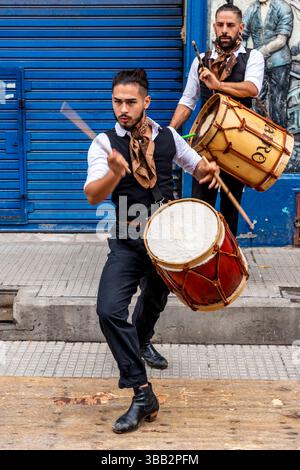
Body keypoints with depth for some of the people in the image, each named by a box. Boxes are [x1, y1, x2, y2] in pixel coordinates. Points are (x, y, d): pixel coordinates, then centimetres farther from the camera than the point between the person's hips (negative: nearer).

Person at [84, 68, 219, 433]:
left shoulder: (168, 137, 1)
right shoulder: (105, 143, -10)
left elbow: (195, 166, 17)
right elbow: (92, 196, -21)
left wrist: (207, 169, -7)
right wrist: (115, 173, -41)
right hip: (128, 241, -3)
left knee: (155, 300, 24)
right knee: (109, 309, -22)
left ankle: (141, 342, 59)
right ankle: (142, 394, -15)